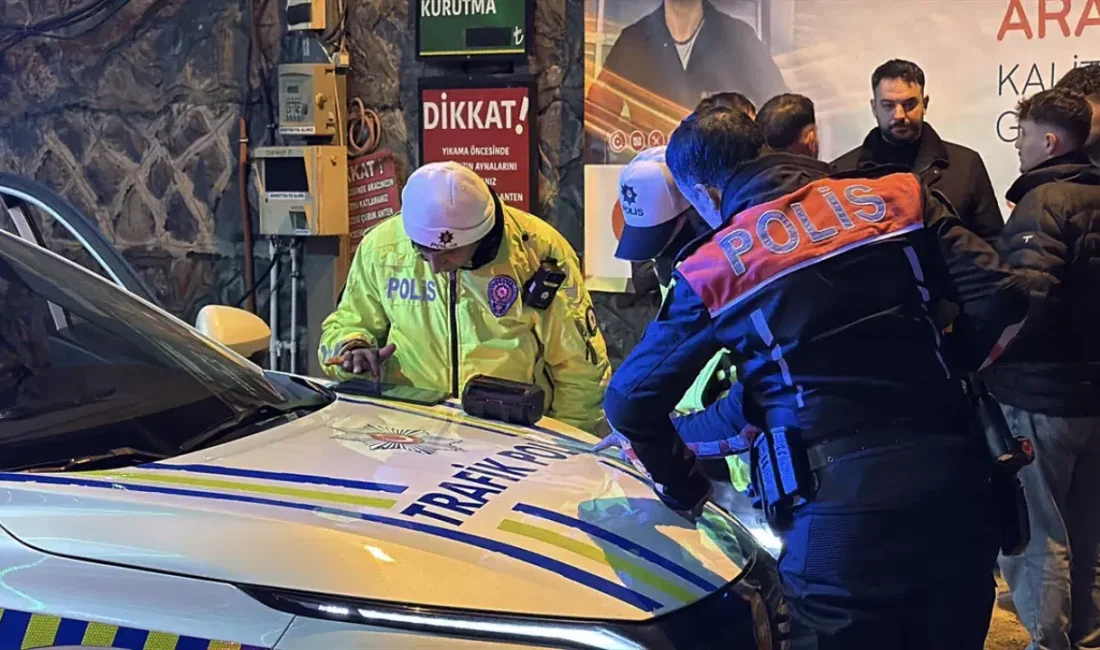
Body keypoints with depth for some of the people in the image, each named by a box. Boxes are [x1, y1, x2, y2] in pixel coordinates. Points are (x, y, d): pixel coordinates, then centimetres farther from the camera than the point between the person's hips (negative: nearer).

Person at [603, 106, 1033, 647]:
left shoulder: (712, 269, 2)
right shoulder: (896, 197, 7)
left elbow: (628, 402, 7)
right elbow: (1002, 303, 3)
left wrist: (684, 487, 21)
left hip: (841, 509, -3)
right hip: (954, 482, 4)